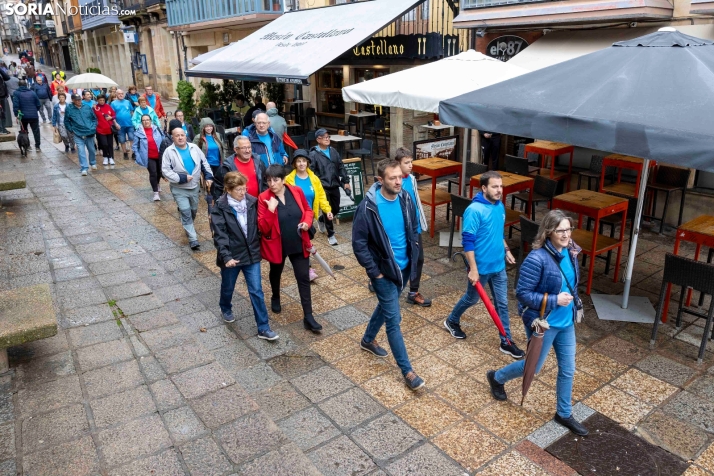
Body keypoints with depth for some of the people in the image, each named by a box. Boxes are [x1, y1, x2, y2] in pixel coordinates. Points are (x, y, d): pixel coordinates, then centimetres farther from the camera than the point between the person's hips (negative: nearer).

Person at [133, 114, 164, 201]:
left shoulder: (156, 129, -1)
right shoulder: (139, 132, -5)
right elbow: (134, 146, 1)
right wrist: (138, 157, -7)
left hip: (160, 155, 3)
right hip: (149, 157, -3)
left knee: (160, 172, 17)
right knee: (153, 173, -9)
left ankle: (157, 184, 48)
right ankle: (156, 193, 2)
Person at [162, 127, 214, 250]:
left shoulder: (194, 148, 0)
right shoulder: (169, 151, -12)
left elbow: (204, 163, 8)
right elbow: (165, 171, -15)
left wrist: (208, 176, -4)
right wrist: (181, 178, -23)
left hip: (194, 187, 4)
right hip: (179, 189, -4)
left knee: (194, 211, 18)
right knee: (186, 212, -10)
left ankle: (188, 228, 47)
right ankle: (193, 240, -6)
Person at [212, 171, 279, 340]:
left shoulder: (252, 202, -5)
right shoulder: (220, 207, -14)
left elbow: (258, 225, 6)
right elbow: (219, 235, -17)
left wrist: (259, 247, 6)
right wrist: (226, 256, -25)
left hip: (251, 254, 2)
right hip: (231, 256, -2)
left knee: (257, 291, 2)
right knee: (228, 287, 21)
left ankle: (264, 329, 9)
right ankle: (226, 309, 53)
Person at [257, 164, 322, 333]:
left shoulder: (296, 191, -7)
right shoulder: (264, 198, -15)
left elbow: (308, 210, 8)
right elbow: (263, 228, -18)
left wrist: (307, 222, -12)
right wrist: (270, 210, -32)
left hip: (299, 244, 1)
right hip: (276, 245, -1)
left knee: (304, 278, 0)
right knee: (276, 274, 23)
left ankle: (308, 317, 7)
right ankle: (275, 298, 54)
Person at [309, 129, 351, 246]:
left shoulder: (333, 151, 8)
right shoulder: (314, 154, -9)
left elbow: (341, 167, 12)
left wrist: (345, 181, 8)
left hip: (335, 186, 6)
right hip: (322, 187, -6)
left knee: (336, 209, 15)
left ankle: (321, 220, 44)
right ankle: (331, 235, 12)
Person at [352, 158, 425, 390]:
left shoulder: (405, 199, -6)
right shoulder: (368, 207, -22)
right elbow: (359, 244, -17)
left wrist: (413, 257, 6)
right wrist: (374, 272, -15)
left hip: (404, 267, 6)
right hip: (384, 270, -6)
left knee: (385, 306, 24)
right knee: (393, 319, 0)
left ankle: (368, 340, 49)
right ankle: (407, 371, 10)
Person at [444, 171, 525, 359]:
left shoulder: (500, 206, 2)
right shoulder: (474, 210, -23)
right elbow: (468, 241, -23)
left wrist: (506, 250, 19)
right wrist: (473, 269, -23)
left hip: (499, 265, 6)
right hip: (481, 267, -6)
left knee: (502, 303, 10)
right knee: (471, 299, 15)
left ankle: (506, 341, 22)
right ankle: (452, 321, 41)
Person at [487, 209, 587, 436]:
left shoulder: (570, 253, -3)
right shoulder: (537, 259, -27)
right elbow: (522, 294, -23)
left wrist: (575, 302, 8)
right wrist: (554, 300, -28)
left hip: (566, 322, 7)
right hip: (543, 323, -7)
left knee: (568, 369, 16)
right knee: (533, 367, 12)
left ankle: (564, 414, 37)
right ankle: (496, 377, 40)